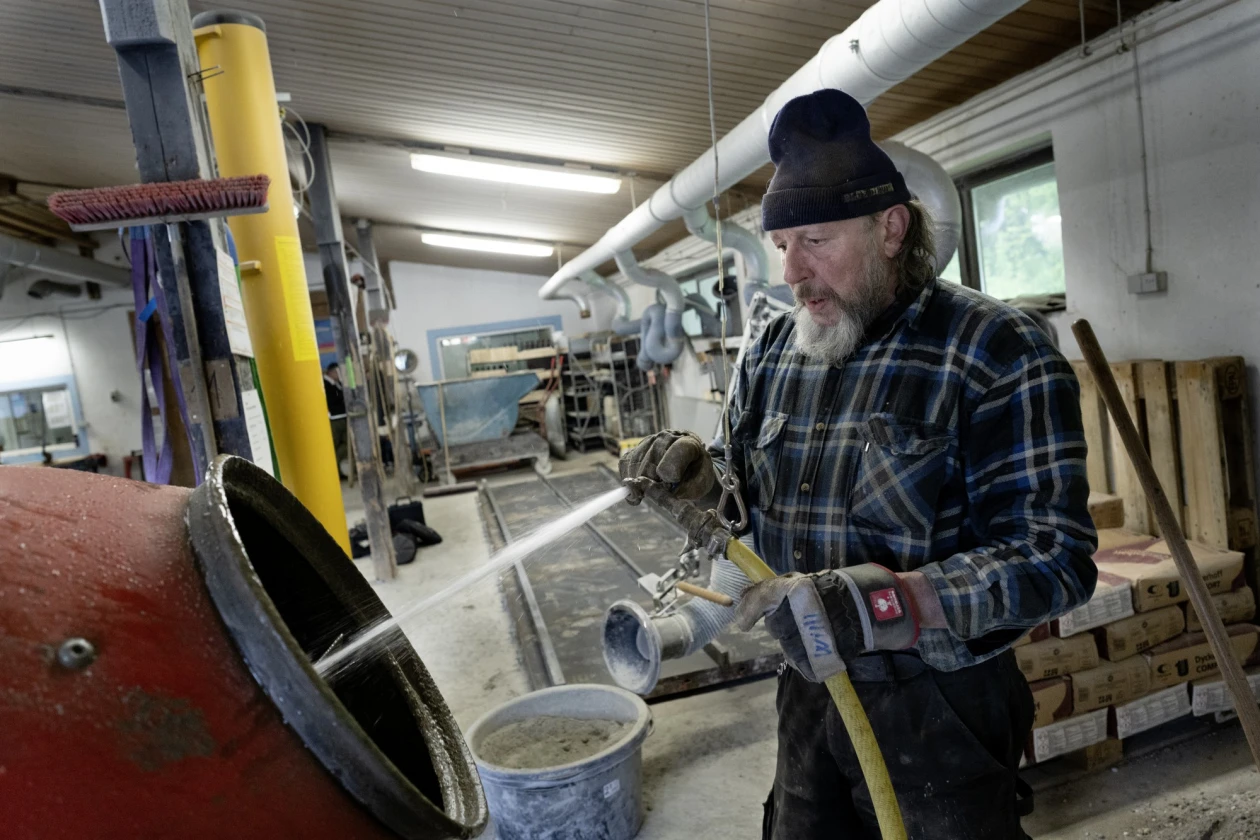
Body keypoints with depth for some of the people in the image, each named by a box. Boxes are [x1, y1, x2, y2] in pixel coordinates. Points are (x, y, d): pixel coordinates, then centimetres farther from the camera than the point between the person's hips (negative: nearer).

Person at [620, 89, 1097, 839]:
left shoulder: (998, 352, -16)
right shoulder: (774, 352, 3)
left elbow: (1054, 560, -19)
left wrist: (888, 604, -33)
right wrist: (702, 480, -9)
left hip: (940, 708, -5)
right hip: (809, 691, 6)